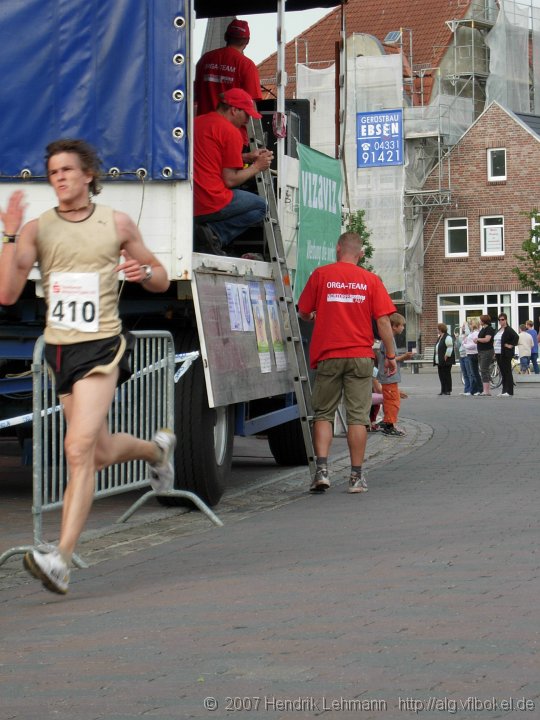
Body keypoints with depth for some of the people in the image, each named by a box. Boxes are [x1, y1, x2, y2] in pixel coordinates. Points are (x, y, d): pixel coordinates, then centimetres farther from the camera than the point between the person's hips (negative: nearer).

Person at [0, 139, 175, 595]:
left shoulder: (118, 224, 2)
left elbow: (161, 280, 12)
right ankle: (157, 448, 51)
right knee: (100, 452, 17)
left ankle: (61, 560, -21)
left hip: (101, 347, -4)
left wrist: (145, 271, -11)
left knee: (79, 450, -19)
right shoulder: (37, 229, 2)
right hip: (59, 350, 4)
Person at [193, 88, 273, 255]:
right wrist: (256, 167, 8)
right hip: (211, 205, -8)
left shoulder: (197, 122, 15)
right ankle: (215, 234, -6)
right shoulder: (231, 132, -8)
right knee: (260, 207, 15)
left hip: (187, 203, 8)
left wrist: (246, 157, 24)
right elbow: (230, 180, -8)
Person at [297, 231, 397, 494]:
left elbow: (303, 313, 7)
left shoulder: (320, 274, 2)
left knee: (323, 414, 8)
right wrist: (390, 355, 6)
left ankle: (322, 470, -5)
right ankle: (357, 477, 4)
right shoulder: (371, 280, 3)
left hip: (327, 354, 0)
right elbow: (383, 321, -1)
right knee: (357, 416, 4)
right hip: (360, 355, 0)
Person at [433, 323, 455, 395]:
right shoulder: (439, 337, 17)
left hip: (446, 362, -10)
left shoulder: (447, 337, -13)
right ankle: (443, 390, 16)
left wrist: (446, 356, -21)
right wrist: (435, 360, 16)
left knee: (446, 375, -4)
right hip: (440, 361, 10)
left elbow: (450, 348, -19)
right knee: (441, 376, 11)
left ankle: (448, 390, 0)